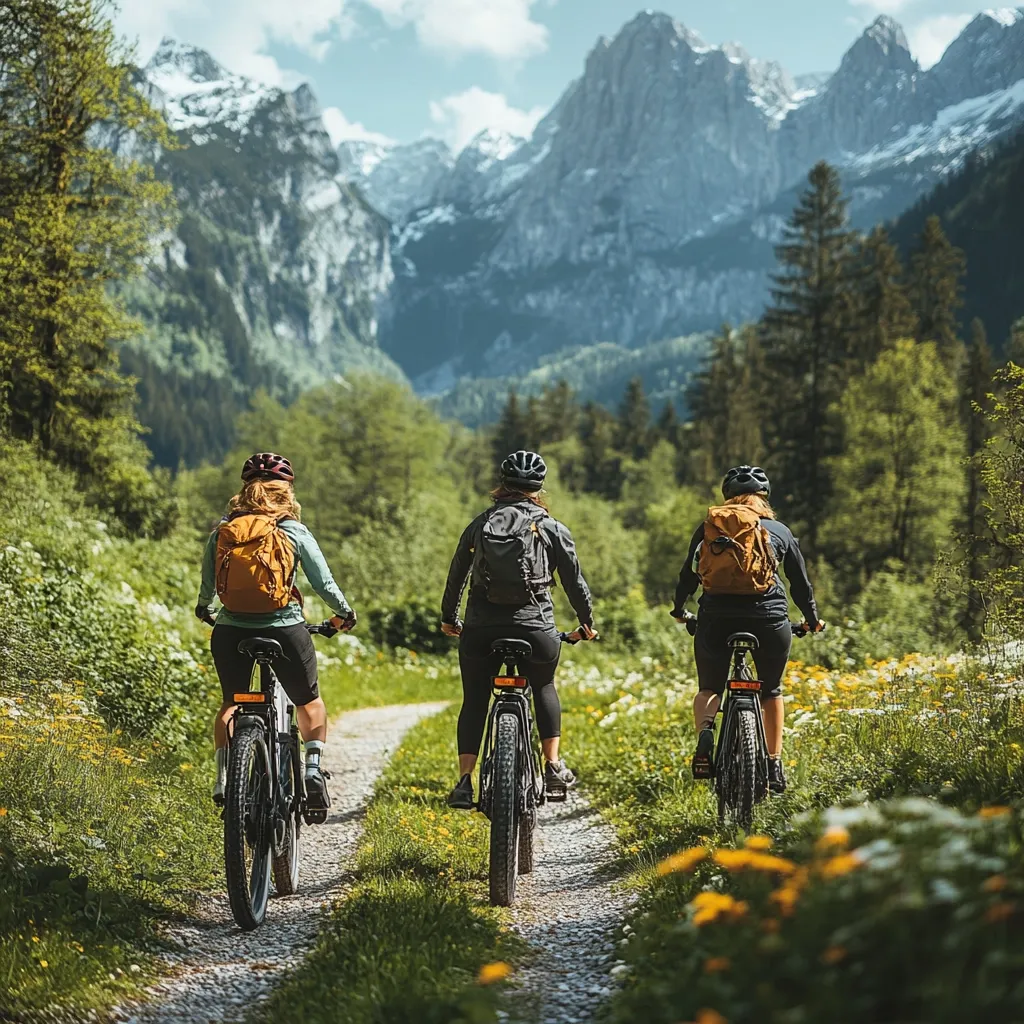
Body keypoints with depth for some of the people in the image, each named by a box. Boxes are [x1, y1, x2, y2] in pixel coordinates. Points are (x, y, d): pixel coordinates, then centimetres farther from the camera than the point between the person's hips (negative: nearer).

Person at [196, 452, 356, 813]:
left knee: (231, 702, 24)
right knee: (309, 701, 21)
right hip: (285, 630, -1)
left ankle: (223, 775, 11)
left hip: (231, 632, 2)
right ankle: (313, 768, 5)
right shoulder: (294, 532, -3)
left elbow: (207, 586, 6)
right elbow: (324, 583, 0)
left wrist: (203, 609, 28)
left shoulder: (221, 532, 1)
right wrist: (343, 614, 18)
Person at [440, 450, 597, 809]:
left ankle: (464, 781, 1)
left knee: (474, 700, 11)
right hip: (534, 628, -1)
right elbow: (574, 579, 9)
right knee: (544, 686, 24)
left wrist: (448, 617, 27)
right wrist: (586, 621, 23)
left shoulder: (480, 524, 9)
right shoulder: (552, 529, 4)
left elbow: (457, 574, 14)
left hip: (480, 628, 1)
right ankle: (554, 767, 20)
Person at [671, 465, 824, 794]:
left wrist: (679, 610, 34)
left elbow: (689, 574, 17)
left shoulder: (708, 526, 15)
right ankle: (774, 766, 19)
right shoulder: (780, 531, 15)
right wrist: (812, 619, 37)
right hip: (769, 618, 0)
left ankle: (704, 731, -13)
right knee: (771, 690, 23)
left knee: (709, 689, 18)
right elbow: (800, 582, 21)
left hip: (716, 617, 0)